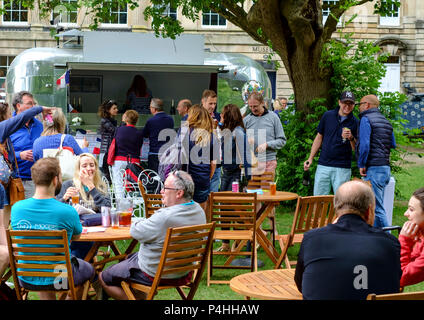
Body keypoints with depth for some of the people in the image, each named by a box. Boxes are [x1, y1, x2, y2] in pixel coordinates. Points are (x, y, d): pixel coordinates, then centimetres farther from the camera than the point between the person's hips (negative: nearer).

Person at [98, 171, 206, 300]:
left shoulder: (165, 218, -34)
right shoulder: (199, 211, -6)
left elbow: (135, 232, -20)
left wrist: (136, 221, 2)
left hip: (155, 274, -9)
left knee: (103, 278, 8)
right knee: (129, 258, 33)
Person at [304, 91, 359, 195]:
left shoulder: (355, 122, 2)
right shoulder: (328, 116, 6)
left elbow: (356, 149, 1)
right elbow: (319, 137, 13)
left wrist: (351, 138, -19)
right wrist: (310, 158, 8)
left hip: (343, 168, -2)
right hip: (323, 165, 2)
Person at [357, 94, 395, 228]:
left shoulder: (366, 119, -8)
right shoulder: (386, 121, 18)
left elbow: (364, 145, -17)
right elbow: (393, 144, 24)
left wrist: (361, 165, -10)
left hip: (374, 168, -9)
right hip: (386, 168, 9)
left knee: (376, 207, -8)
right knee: (376, 205, 14)